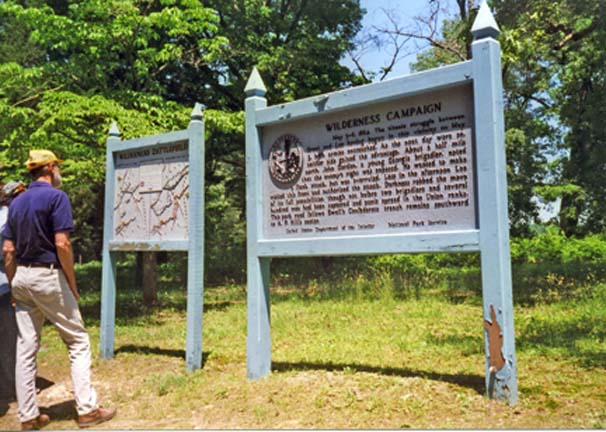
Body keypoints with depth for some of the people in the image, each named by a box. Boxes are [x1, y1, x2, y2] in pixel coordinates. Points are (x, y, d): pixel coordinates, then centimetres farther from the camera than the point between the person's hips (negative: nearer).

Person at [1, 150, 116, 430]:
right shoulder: (55, 196, -10)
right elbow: (62, 244, -18)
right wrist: (73, 284, -10)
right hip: (47, 276, -7)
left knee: (25, 348, 10)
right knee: (78, 342, 3)